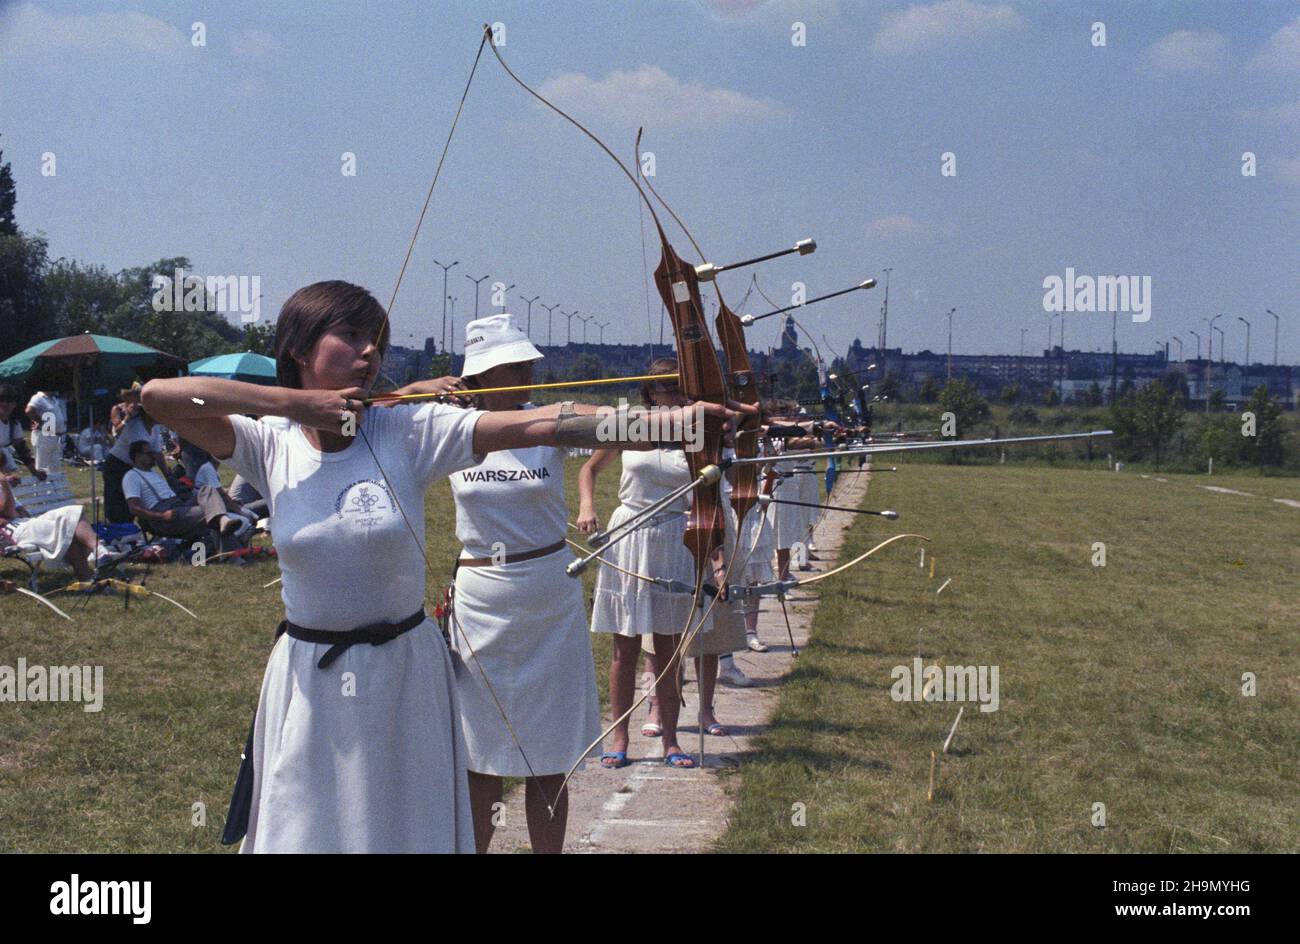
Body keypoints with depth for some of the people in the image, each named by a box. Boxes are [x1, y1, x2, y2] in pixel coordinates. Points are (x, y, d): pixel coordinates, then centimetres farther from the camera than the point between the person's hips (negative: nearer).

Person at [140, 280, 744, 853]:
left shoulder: (409, 432, -8)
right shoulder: (269, 446, -4)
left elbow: (543, 425, -19)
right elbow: (157, 395, -15)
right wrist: (291, 402, -17)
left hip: (403, 673, 0)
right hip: (308, 678, 0)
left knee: (410, 824, 9)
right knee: (305, 828, 10)